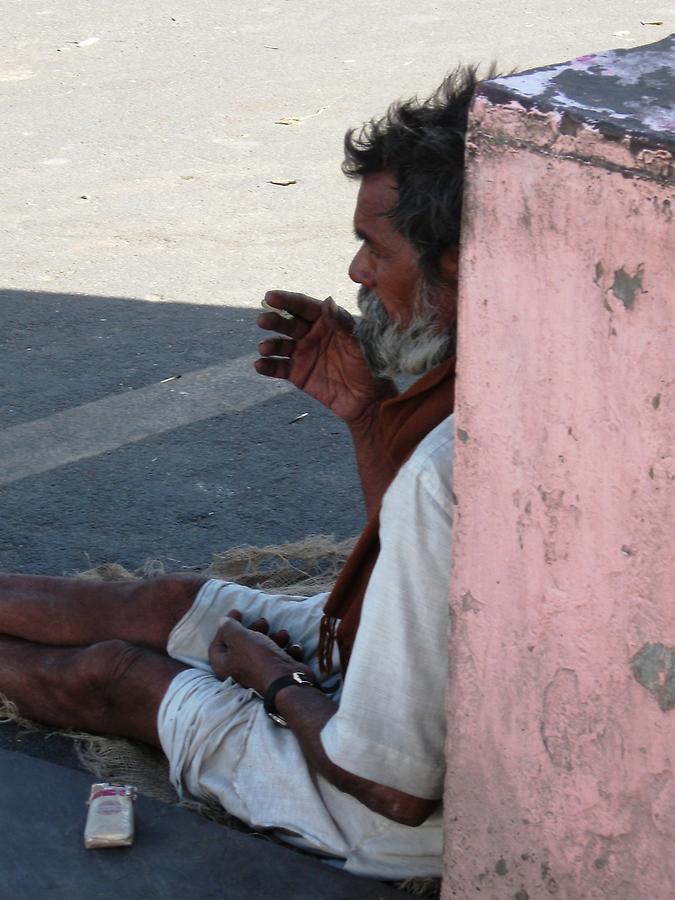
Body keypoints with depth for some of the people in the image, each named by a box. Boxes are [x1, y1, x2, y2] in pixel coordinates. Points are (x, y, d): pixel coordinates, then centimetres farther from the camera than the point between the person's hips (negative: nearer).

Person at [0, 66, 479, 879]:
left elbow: (396, 787, -31)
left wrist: (275, 681, -12)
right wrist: (366, 412, -3)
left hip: (406, 830, -8)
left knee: (106, 673, 13)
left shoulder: (448, 470, -38)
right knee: (165, 603, 21)